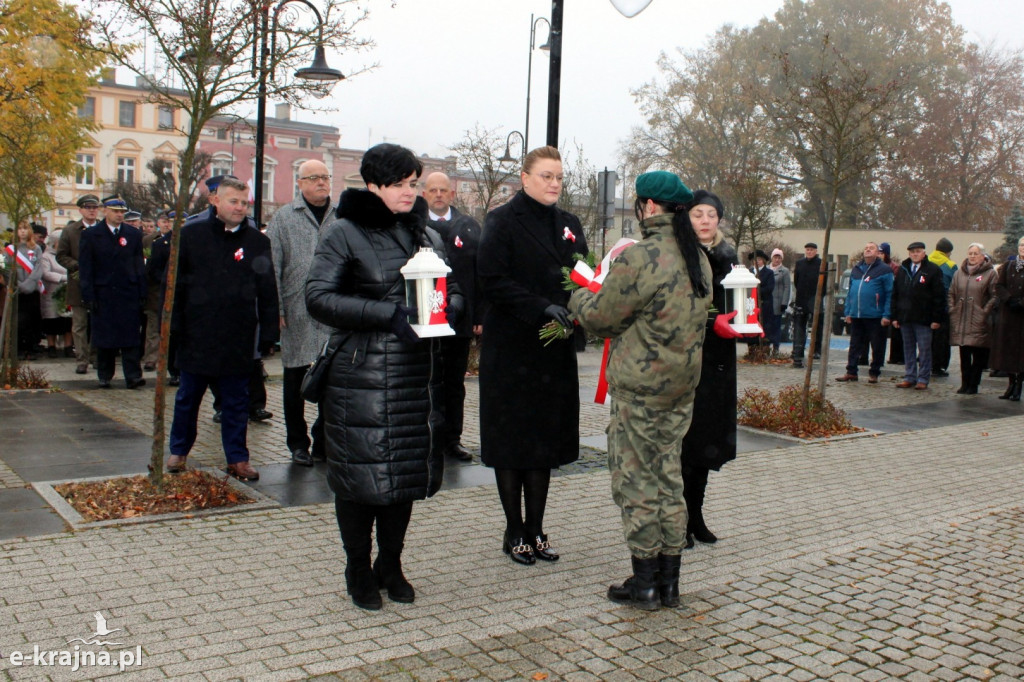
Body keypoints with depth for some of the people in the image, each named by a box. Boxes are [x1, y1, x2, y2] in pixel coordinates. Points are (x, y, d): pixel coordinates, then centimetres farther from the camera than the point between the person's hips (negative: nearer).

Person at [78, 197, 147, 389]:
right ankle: (104, 376, 15)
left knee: (131, 336, -4)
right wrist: (88, 295, -7)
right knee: (104, 337, 5)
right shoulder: (90, 234, 4)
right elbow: (85, 268, 0)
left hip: (129, 294, 1)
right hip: (102, 294, 0)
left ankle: (133, 376, -5)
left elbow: (139, 265, 8)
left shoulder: (134, 234, 8)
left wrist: (142, 293, 2)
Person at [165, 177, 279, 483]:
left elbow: (268, 293, 4)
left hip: (238, 339, 0)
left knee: (237, 402, 8)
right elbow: (174, 283, 2)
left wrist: (268, 334, -1)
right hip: (196, 334, 0)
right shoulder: (192, 234, 1)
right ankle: (178, 451, 30)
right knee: (188, 397, 13)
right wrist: (174, 324, -3)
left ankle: (237, 458, 17)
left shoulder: (257, 242, 3)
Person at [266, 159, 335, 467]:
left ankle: (324, 442, 19)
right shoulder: (283, 218, 3)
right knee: (296, 382, 7)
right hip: (298, 315, -1)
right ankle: (297, 442, 20)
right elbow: (273, 268, -1)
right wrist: (276, 311, -7)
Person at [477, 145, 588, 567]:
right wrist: (542, 308, -23)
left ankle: (535, 529, 19)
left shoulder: (568, 225, 13)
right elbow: (493, 280, -13)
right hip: (511, 346, -5)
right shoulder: (502, 221, -4)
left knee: (546, 438, 8)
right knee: (512, 439, 3)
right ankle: (514, 532, 15)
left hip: (554, 348, 5)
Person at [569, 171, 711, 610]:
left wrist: (577, 298, 10)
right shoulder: (699, 260, 7)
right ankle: (669, 581, 23)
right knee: (669, 478, 15)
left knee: (636, 481, 4)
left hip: (640, 387, -8)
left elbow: (600, 317, -13)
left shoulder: (639, 258, -19)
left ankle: (644, 583, 13)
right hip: (683, 383, 8)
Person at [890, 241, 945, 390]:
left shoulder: (932, 270, -2)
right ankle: (909, 377, 16)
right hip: (905, 317, 5)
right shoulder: (902, 270, 13)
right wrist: (895, 316, 7)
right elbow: (895, 294, 14)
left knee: (924, 349, 1)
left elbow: (939, 296, -6)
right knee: (908, 348, 10)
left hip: (923, 318, -5)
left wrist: (936, 318, -11)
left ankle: (923, 379, 7)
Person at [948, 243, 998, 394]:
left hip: (979, 324, -4)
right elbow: (951, 294, 17)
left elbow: (994, 296, -5)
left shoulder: (990, 273, -1)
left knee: (978, 356, 0)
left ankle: (973, 385, 7)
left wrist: (985, 312, -12)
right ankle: (965, 384, 17)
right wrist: (952, 311, 5)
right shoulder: (959, 273, 13)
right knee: (964, 355, 9)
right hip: (961, 322, 4)